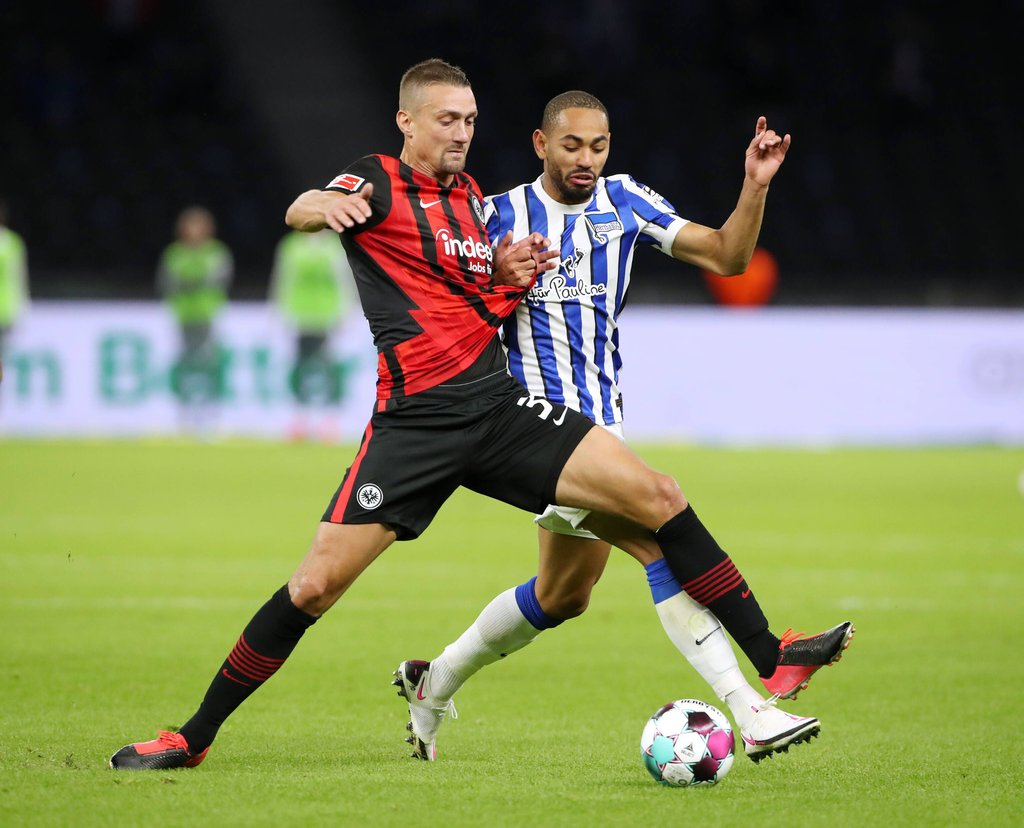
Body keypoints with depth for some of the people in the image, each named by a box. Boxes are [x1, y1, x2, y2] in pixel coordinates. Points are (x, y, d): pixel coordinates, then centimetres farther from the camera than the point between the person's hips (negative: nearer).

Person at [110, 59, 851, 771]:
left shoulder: (471, 196, 17)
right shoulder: (379, 182, -2)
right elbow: (300, 212, -25)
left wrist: (510, 273, 3)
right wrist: (320, 205, -50)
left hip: (499, 405, 5)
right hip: (415, 420, -5)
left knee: (658, 497, -6)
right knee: (316, 584, -10)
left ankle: (770, 655, 0)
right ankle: (194, 737, 4)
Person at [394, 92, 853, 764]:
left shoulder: (624, 201, 6)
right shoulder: (502, 216, -4)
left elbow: (726, 256, 0)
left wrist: (755, 187, -15)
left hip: (601, 423, 7)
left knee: (564, 595, 18)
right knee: (662, 537, -23)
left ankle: (434, 684, 37)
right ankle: (751, 713, -28)